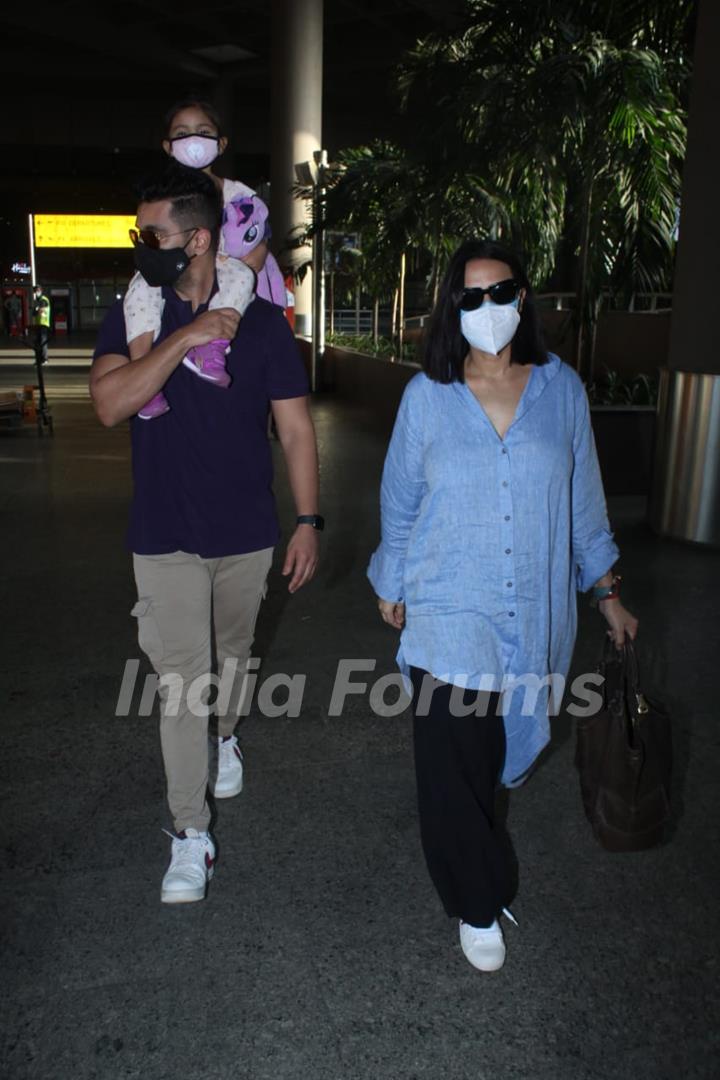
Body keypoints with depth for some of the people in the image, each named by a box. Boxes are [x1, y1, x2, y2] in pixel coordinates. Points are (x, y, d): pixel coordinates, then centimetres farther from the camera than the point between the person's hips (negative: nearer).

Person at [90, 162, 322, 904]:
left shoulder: (261, 322, -4)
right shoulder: (131, 315, -2)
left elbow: (295, 426, -3)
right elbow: (109, 405, -19)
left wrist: (307, 520, -6)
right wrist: (184, 338, -25)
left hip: (247, 535, 1)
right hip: (166, 538, -1)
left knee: (232, 653, 21)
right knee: (182, 677, -1)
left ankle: (225, 735, 51)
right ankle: (190, 836, 10)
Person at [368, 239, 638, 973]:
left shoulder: (560, 388, 0)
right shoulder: (426, 395, -4)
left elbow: (583, 499, 9)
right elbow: (399, 500, 6)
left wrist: (607, 591, 12)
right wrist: (392, 586, 11)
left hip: (534, 615, 2)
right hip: (448, 615, -2)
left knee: (496, 752, 14)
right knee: (451, 767, -2)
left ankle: (475, 867, 43)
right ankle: (478, 907, 22)